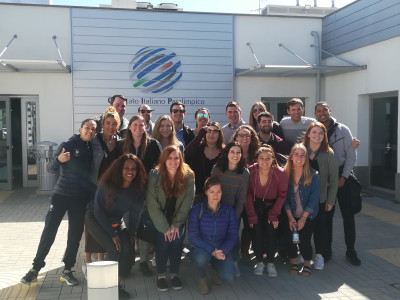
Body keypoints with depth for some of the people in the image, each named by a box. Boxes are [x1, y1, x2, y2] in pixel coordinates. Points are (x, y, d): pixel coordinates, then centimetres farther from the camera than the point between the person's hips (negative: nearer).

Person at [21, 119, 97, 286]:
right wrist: (58, 159, -28)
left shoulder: (93, 148, 6)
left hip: (81, 198, 3)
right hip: (61, 195, -3)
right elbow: (50, 169, -8)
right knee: (49, 231, -4)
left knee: (75, 235, 6)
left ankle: (67, 270, 17)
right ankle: (35, 268, 7)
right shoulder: (68, 145, -5)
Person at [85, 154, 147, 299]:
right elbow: (98, 211, -21)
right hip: (95, 218, -4)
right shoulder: (107, 184, -26)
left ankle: (117, 284, 2)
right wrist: (113, 234, -22)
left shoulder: (138, 189, -15)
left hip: (117, 221, 4)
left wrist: (131, 235, -8)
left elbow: (134, 214, -4)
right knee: (115, 250, -23)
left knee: (129, 250, -17)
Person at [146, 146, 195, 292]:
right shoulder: (154, 176, -16)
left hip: (178, 218, 1)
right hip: (159, 218, -1)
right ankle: (161, 275, -6)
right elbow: (152, 204, -16)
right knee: (163, 238, -23)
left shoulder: (188, 176, -11)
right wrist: (165, 227, -19)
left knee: (178, 237, -21)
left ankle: (175, 273, -4)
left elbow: (187, 202, -9)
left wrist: (176, 225, -15)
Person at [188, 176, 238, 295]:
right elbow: (193, 237, -12)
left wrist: (222, 251, -21)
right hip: (201, 249, -1)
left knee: (229, 277, -23)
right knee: (201, 258, -37)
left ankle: (216, 268, 16)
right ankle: (202, 278, 0)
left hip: (222, 250, 2)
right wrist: (212, 251, -24)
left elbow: (233, 235, -3)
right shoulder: (197, 210, -10)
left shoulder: (228, 210, -3)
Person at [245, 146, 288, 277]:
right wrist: (251, 215, -9)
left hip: (272, 206, 0)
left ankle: (271, 264, 4)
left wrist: (274, 215, -10)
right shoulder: (250, 171, -19)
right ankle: (259, 262, 6)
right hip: (256, 205, 1)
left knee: (271, 231, -12)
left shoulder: (280, 173, -21)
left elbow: (282, 196, -7)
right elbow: (248, 194, -7)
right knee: (257, 231, -12)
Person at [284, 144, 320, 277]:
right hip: (291, 215, 1)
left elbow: (314, 199, -8)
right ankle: (293, 262, 12)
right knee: (290, 237, -15)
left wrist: (303, 218, -13)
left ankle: (307, 264, 12)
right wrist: (290, 217, -10)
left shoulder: (313, 175, -8)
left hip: (307, 215, -1)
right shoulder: (285, 174, -4)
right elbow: (284, 197, -3)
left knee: (304, 239, -15)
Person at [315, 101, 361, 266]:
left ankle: (351, 250, 14)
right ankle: (327, 249, 18)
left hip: (342, 175, -1)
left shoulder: (342, 129, -1)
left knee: (348, 213, 2)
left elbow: (351, 155, -2)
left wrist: (343, 176, -8)